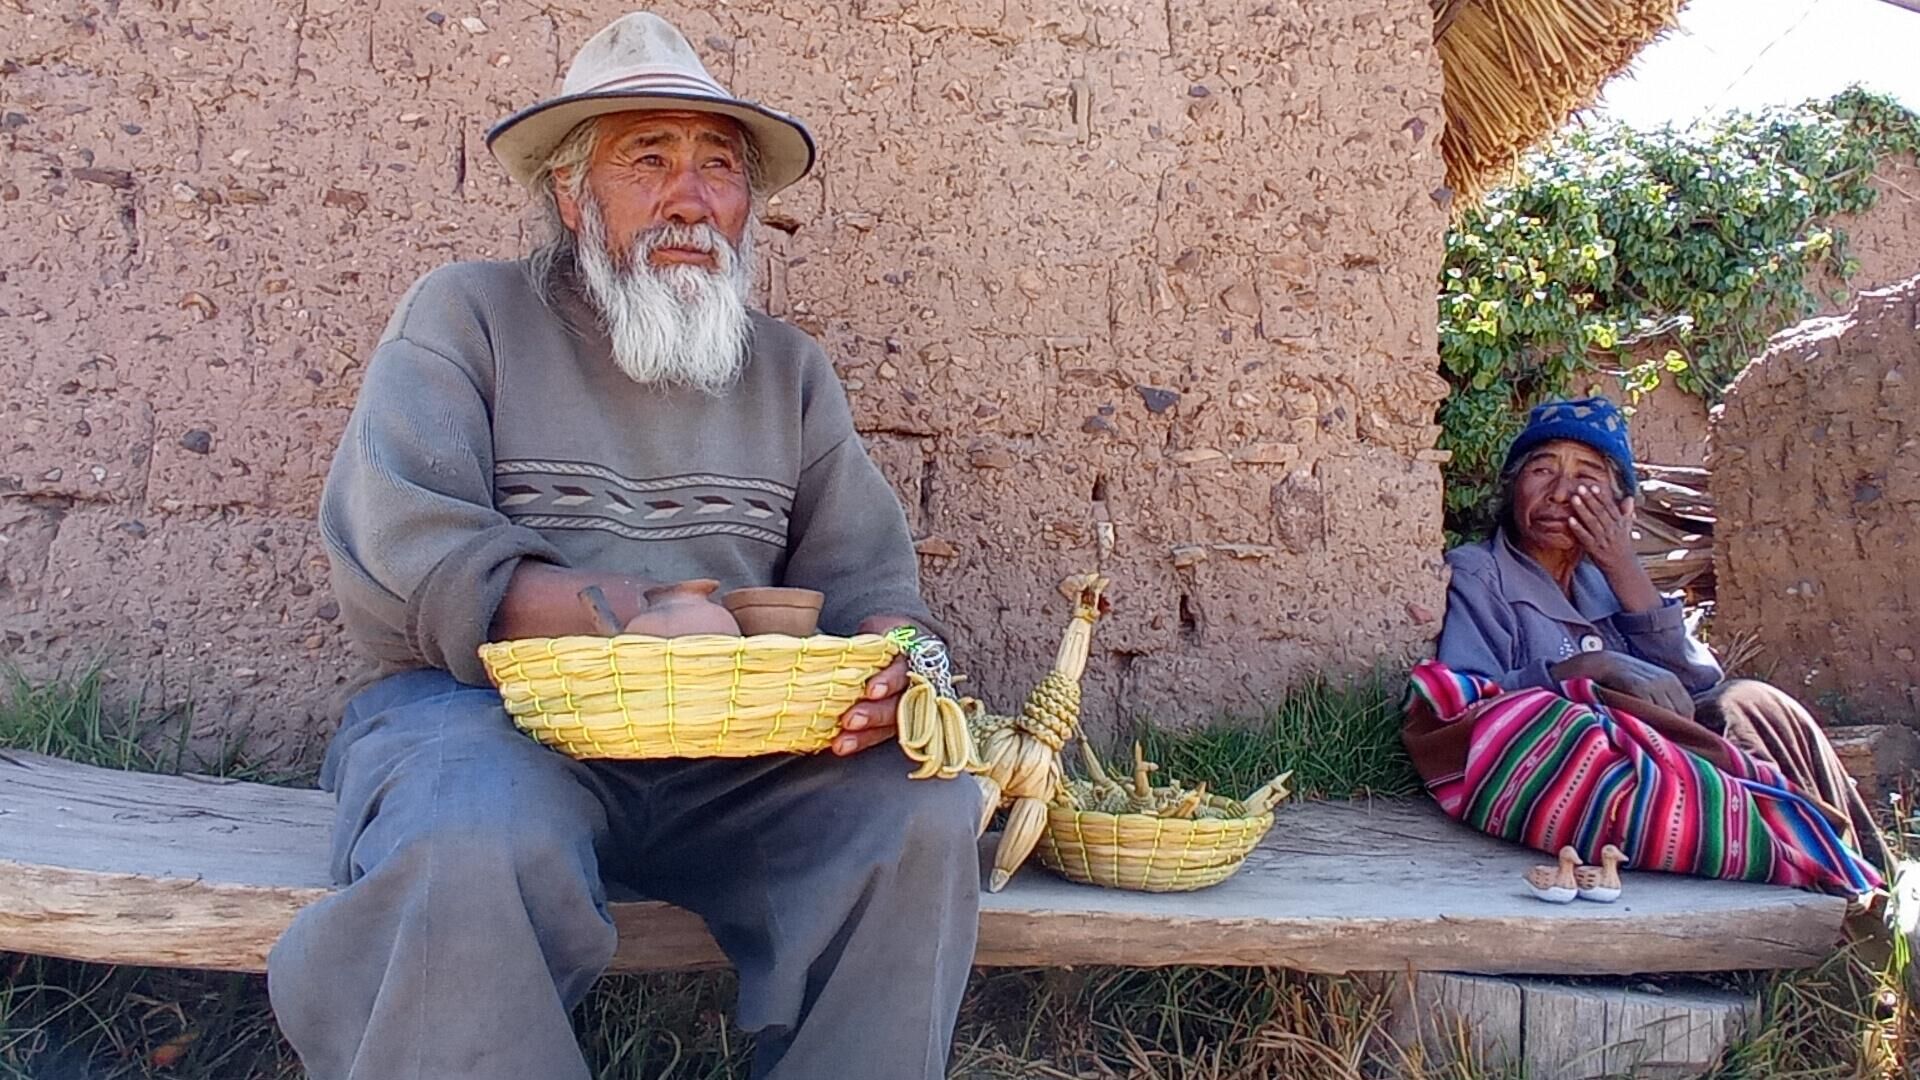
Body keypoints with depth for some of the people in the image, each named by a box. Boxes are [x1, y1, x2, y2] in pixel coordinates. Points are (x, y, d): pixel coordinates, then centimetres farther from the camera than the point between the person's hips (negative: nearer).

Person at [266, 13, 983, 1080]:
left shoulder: (790, 369, 16)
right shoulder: (468, 316, 3)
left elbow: (867, 575, 10)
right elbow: (393, 553, -10)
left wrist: (889, 651, -16)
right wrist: (637, 616, -21)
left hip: (732, 752, 4)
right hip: (493, 712, -3)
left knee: (922, 811, -22)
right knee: (474, 856, -36)